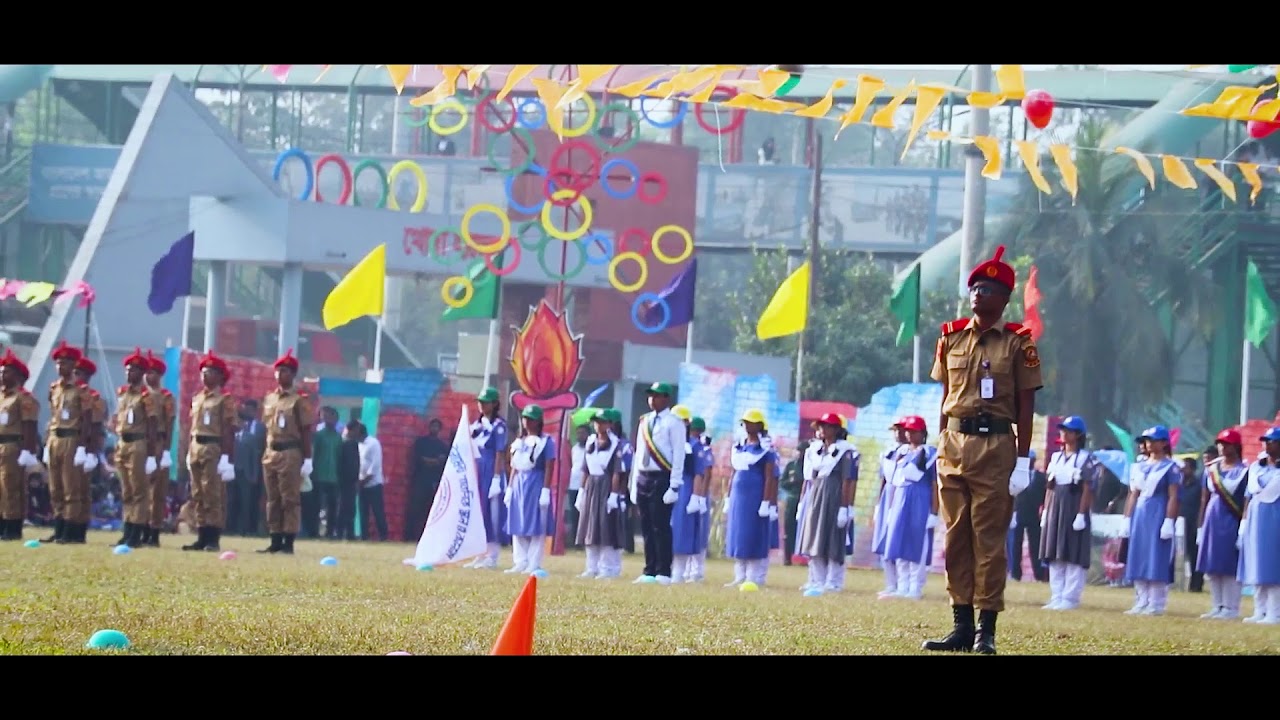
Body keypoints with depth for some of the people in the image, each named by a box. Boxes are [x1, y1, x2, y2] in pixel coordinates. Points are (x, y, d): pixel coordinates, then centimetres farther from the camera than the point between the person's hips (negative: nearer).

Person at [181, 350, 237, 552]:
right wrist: (189, 452, 16)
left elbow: (229, 431, -9)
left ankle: (213, 539, -8)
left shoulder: (224, 400, -4)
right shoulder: (197, 398, 17)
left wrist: (227, 457, -16)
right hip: (196, 450, 7)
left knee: (214, 495, -8)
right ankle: (202, 537, 10)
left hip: (214, 450, -7)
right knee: (197, 495, 7)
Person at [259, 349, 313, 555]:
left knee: (290, 499, -5)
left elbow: (306, 431, -7)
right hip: (270, 453, 7)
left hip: (291, 454, -7)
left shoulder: (300, 400, -5)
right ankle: (275, 541, 11)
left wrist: (307, 459, -11)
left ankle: (289, 543, -5)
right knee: (273, 499, 7)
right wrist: (265, 454, 15)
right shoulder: (269, 399, 15)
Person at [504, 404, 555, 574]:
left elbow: (548, 468, -7)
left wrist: (546, 490, -14)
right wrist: (509, 488, 13)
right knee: (517, 525, 5)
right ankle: (520, 563, 9)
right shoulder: (519, 442, 16)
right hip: (518, 484, 6)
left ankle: (534, 565, -4)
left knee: (536, 526, -6)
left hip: (536, 484, -6)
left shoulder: (546, 441, -2)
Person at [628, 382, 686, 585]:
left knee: (661, 527, -6)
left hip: (662, 478, -7)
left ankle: (664, 573, -2)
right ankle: (649, 572, 13)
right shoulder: (643, 422, 14)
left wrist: (674, 486, -16)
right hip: (643, 478, 7)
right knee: (646, 527, 8)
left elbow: (679, 456, -10)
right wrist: (634, 484, 13)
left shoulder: (673, 423, -6)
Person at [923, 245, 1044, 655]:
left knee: (989, 539, -3)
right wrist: (942, 449, 13)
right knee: (956, 537, 5)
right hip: (954, 444, 5)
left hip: (995, 445, -5)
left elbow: (1026, 406, -1)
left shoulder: (1017, 344, -1)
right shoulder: (951, 339, 11)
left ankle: (986, 629, 0)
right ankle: (961, 625, 11)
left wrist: (1022, 461, -7)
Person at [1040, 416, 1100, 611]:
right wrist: (1046, 511, 11)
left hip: (1074, 509, -7)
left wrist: (1081, 514, -17)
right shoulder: (1056, 457, 16)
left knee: (1073, 556, -6)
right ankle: (1056, 597, 9)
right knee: (1054, 555, 6)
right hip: (1055, 509, 7)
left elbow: (1088, 490, -10)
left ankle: (1070, 598, -6)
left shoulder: (1087, 459, -4)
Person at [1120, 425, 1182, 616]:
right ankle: (1142, 603, 9)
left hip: (1158, 515, -7)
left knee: (1156, 561, -7)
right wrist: (1127, 519, 13)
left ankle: (1156, 605, -5)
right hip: (1139, 515, 7)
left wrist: (1169, 521, -16)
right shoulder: (1139, 467, 16)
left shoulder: (1170, 468, -3)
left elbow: (1173, 497, -9)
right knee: (1138, 561, 5)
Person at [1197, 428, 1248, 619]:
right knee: (1212, 568, 6)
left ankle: (1231, 608, -3)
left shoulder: (1243, 470, -3)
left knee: (1230, 567, -6)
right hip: (1211, 522, 6)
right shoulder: (1211, 469, 14)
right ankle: (1217, 607, 13)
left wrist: (1243, 525, -14)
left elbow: (1246, 501, -7)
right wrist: (1200, 526, 14)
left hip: (1231, 523, -6)